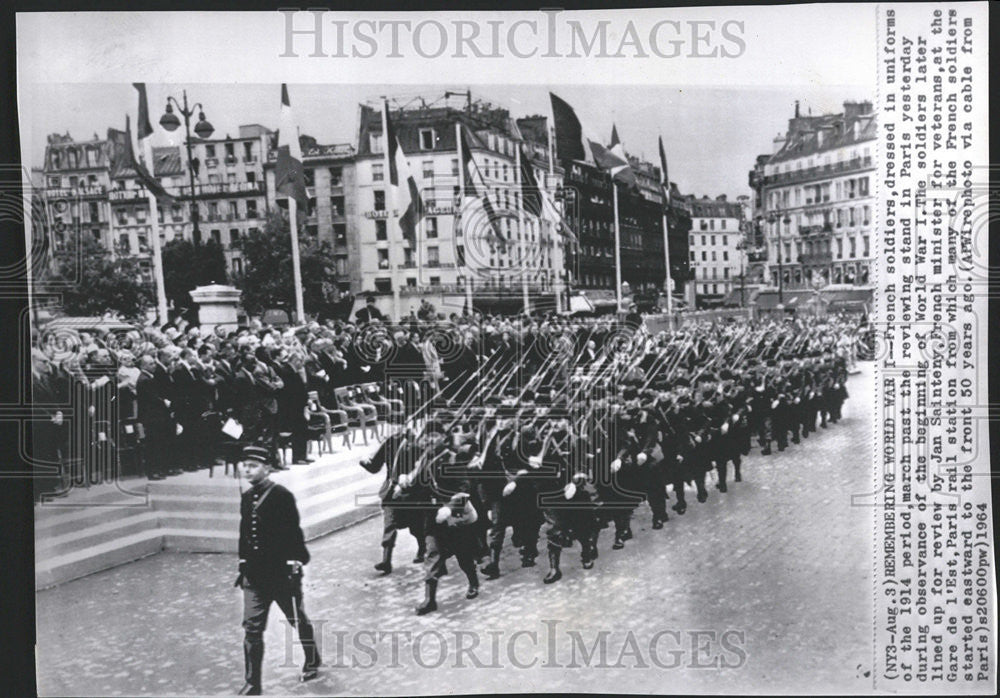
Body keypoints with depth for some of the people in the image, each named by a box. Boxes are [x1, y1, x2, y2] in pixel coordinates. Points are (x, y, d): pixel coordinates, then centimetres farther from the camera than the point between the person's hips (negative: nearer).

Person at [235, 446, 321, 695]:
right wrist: (243, 566, 14)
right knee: (252, 628, 0)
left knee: (298, 621, 15)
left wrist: (295, 566, -15)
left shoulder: (282, 496, -15)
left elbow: (294, 534, -14)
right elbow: (244, 535, 14)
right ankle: (252, 683, 8)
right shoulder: (246, 498, 5)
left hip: (282, 574, -5)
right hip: (254, 576, 5)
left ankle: (312, 662, 37)